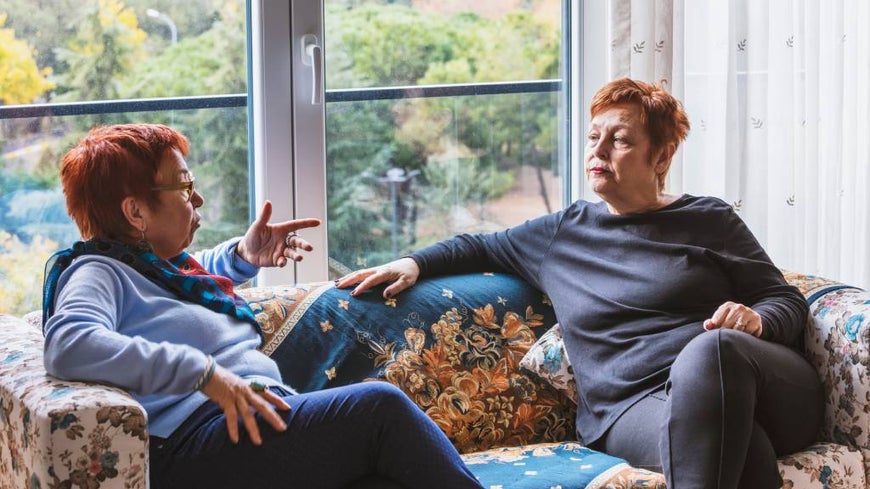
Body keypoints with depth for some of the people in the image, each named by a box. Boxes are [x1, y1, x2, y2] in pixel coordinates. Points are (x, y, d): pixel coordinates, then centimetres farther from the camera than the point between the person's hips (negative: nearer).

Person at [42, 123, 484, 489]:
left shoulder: (164, 263, 27)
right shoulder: (99, 273, -2)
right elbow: (67, 345, -24)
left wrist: (242, 255, 31)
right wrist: (203, 372, -28)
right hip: (197, 444, -9)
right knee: (381, 407, -21)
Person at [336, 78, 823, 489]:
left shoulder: (709, 220, 14)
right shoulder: (562, 232, 23)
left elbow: (787, 301, 12)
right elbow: (483, 247, 37)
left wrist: (755, 321, -11)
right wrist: (414, 263, 20)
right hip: (629, 408, 0)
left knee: (713, 347, -41)